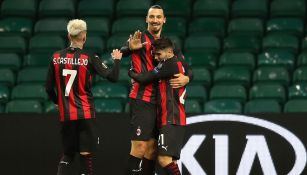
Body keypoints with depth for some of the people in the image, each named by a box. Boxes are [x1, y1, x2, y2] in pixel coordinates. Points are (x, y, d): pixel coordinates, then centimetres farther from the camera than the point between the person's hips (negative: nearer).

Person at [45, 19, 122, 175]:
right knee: (86, 154, 2)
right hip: (85, 114, -3)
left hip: (65, 114, 3)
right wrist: (117, 60, 7)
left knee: (67, 154, 16)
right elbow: (113, 77, -12)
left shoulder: (56, 58, 2)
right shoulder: (89, 59, -8)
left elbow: (49, 88, 6)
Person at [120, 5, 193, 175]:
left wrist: (186, 78, -11)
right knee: (140, 146, -13)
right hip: (142, 100, -7)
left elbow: (187, 68, 13)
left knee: (152, 148, 10)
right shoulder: (140, 38, -3)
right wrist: (130, 47, -39)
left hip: (161, 101, 7)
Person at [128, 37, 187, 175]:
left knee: (164, 159, -18)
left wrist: (131, 73, 7)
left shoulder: (170, 64, -12)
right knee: (169, 161, 9)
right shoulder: (180, 64, 16)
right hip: (176, 118, 10)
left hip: (171, 120, -10)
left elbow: (144, 79, -12)